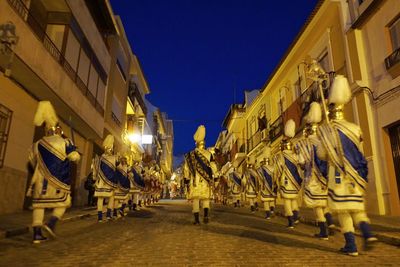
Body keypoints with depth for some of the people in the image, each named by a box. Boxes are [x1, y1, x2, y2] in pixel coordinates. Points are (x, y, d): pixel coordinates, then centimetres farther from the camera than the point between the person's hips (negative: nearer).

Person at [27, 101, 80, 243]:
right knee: (63, 202, 11)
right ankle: (51, 223, -8)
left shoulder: (37, 144, 9)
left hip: (40, 179, 4)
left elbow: (33, 161, 18)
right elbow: (75, 157, -8)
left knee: (39, 204, 9)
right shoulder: (65, 143, -6)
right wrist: (75, 150, 14)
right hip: (58, 180, -4)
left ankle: (37, 233, 7)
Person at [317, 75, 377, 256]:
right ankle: (368, 234, 3)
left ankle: (351, 246, 4)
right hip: (355, 175, 4)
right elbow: (360, 154, 9)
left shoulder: (326, 129, -8)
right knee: (357, 207, 19)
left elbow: (321, 154, -7)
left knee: (343, 210, 2)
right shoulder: (354, 128, 3)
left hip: (338, 175, -4)